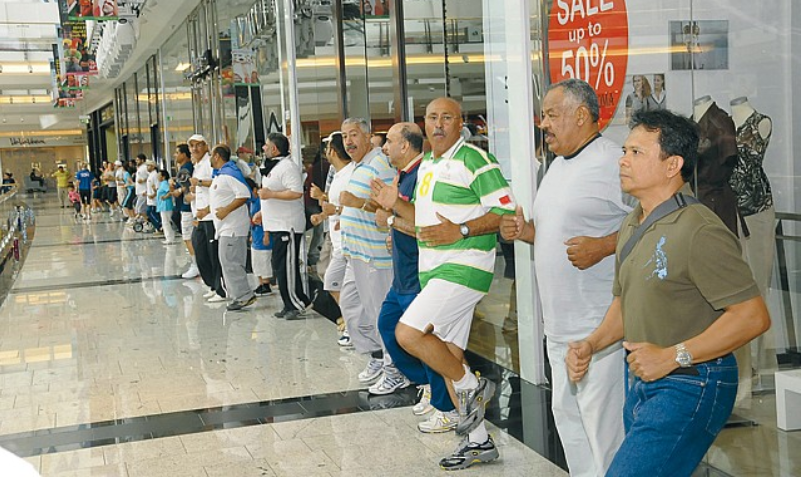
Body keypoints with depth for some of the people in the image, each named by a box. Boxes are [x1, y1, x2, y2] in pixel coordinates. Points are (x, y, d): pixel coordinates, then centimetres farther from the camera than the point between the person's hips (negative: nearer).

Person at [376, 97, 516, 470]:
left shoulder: (475, 160, -11)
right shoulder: (426, 165, 16)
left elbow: (506, 212, -16)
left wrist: (461, 231, -23)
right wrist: (395, 205, 10)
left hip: (464, 267, -9)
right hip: (434, 270, 9)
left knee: (408, 333, -19)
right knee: (447, 356, 10)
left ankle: (471, 387, 2)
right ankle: (478, 441, 20)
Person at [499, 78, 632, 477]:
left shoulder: (614, 163, -13)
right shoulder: (557, 166, 17)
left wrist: (602, 246, -24)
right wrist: (525, 231, 8)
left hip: (600, 324, -9)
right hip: (558, 324, 10)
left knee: (603, 419, -4)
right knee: (566, 414, 16)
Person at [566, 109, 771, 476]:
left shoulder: (700, 231, -19)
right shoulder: (632, 226, 11)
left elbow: (753, 316, -22)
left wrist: (672, 356, -22)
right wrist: (591, 345, 4)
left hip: (689, 387, -9)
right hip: (641, 381, 9)